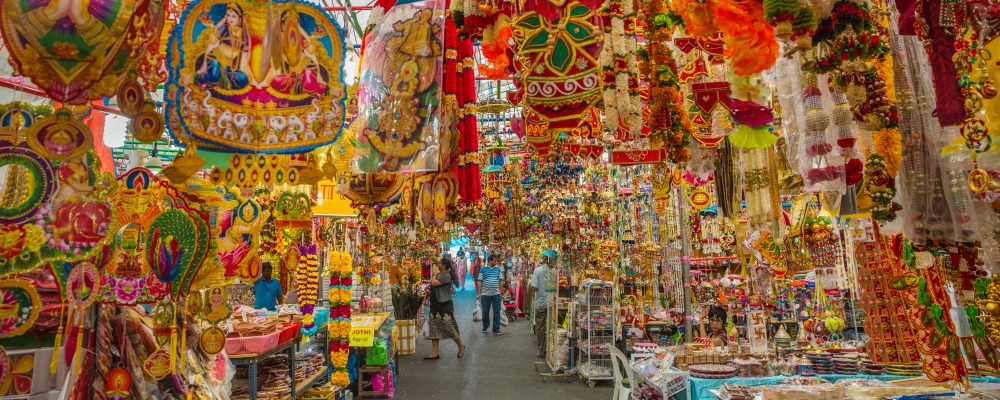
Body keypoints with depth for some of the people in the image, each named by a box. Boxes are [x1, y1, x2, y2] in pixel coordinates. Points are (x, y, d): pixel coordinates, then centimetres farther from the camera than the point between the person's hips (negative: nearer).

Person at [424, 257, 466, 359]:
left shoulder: (447, 276, -16)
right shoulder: (439, 275, 11)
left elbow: (434, 283, -24)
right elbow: (431, 283, 9)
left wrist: (435, 275, -8)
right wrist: (436, 275, 0)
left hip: (445, 306, -9)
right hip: (435, 305, 9)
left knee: (449, 328, 1)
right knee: (434, 329, 5)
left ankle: (461, 347, 20)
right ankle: (435, 352, 9)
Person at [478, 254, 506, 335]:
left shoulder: (498, 269, 5)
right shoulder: (483, 269, -2)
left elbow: (501, 281, 9)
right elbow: (480, 282, 0)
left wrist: (501, 292, 5)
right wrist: (479, 293, -3)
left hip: (496, 294, 1)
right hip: (485, 294, -1)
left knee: (497, 312, 1)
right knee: (485, 311, 11)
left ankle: (496, 329, 8)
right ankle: (485, 326, 32)